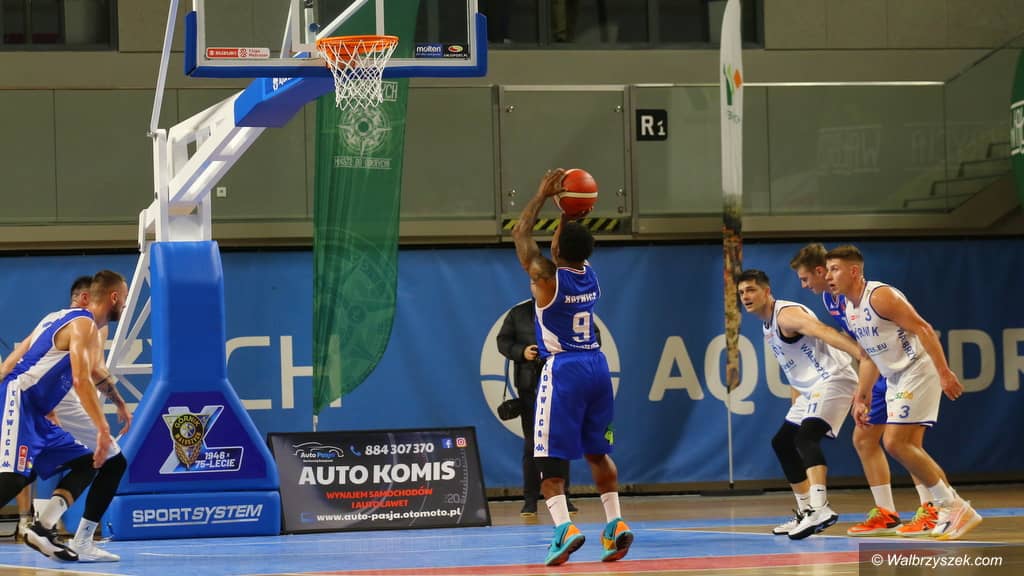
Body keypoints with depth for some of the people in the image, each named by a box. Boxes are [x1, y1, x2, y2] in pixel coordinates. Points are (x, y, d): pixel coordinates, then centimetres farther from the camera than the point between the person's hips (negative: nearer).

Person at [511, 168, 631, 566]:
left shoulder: (546, 276, -11)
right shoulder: (590, 274, 4)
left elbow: (520, 233, 2)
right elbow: (575, 243, 26)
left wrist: (543, 195, 6)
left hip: (563, 370, -6)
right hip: (597, 366, 6)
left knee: (550, 457, -3)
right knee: (597, 451, 16)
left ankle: (565, 528, -18)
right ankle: (615, 525, 8)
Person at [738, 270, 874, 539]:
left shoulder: (786, 315, -15)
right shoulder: (768, 326, 17)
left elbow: (823, 331, -31)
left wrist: (863, 354, -45)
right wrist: (796, 403, 26)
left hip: (832, 380, -11)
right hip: (810, 389, 11)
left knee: (806, 436, -30)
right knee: (783, 442, 17)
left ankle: (820, 508, -45)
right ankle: (805, 513, 24)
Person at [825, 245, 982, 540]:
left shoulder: (880, 296, -17)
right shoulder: (850, 308, 12)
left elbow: (923, 329, -22)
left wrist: (944, 372, -28)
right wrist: (861, 397, 19)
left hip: (918, 370, -10)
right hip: (896, 379, 10)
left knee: (895, 442, -16)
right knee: (910, 449, 8)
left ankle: (953, 506, -10)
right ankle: (952, 509, 14)